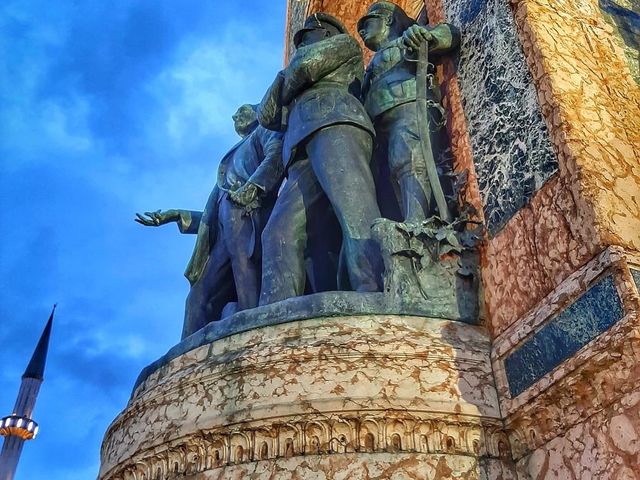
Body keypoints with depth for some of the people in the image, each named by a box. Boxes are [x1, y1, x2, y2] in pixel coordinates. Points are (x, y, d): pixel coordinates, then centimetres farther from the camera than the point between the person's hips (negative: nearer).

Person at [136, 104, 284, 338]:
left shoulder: (266, 131, 22)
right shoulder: (235, 157, 40)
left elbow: (277, 154, -5)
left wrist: (254, 185, -22)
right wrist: (174, 216, 29)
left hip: (250, 217, -7)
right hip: (225, 234, 7)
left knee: (250, 302, -21)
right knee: (201, 300, -7)